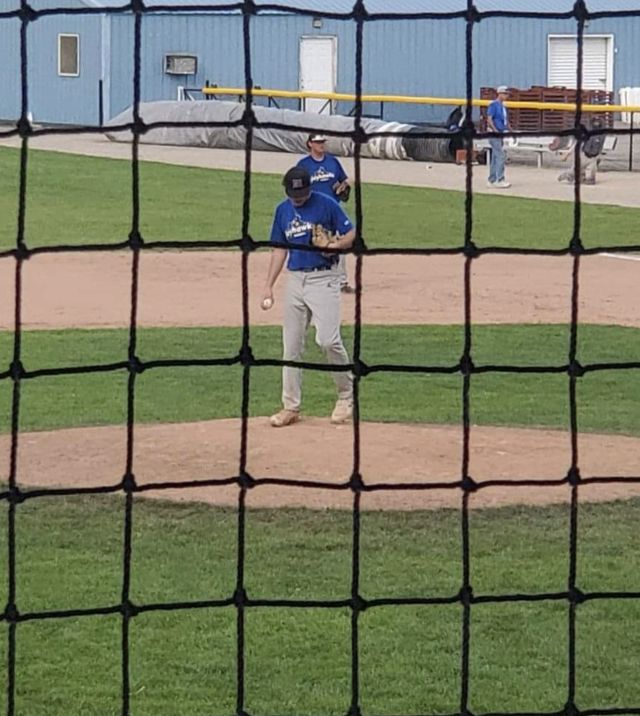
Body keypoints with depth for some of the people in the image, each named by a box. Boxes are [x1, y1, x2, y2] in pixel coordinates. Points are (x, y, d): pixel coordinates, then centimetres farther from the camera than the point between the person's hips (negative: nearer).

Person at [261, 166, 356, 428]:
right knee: (291, 346, 6)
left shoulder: (326, 204, -6)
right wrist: (268, 286, 10)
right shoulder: (282, 210, 9)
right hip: (294, 280, 5)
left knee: (328, 340, -17)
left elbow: (352, 233, -1)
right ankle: (291, 407, 12)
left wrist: (336, 245, -22)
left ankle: (346, 396, 2)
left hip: (324, 278, -5)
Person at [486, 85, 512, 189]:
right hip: (494, 133, -9)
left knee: (495, 158, 11)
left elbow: (505, 121, 22)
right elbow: (489, 119, -18)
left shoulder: (503, 106, 16)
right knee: (500, 156, -14)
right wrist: (496, 131, -24)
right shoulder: (494, 105, -11)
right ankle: (499, 180, -15)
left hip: (500, 134, 9)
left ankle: (492, 180, 16)